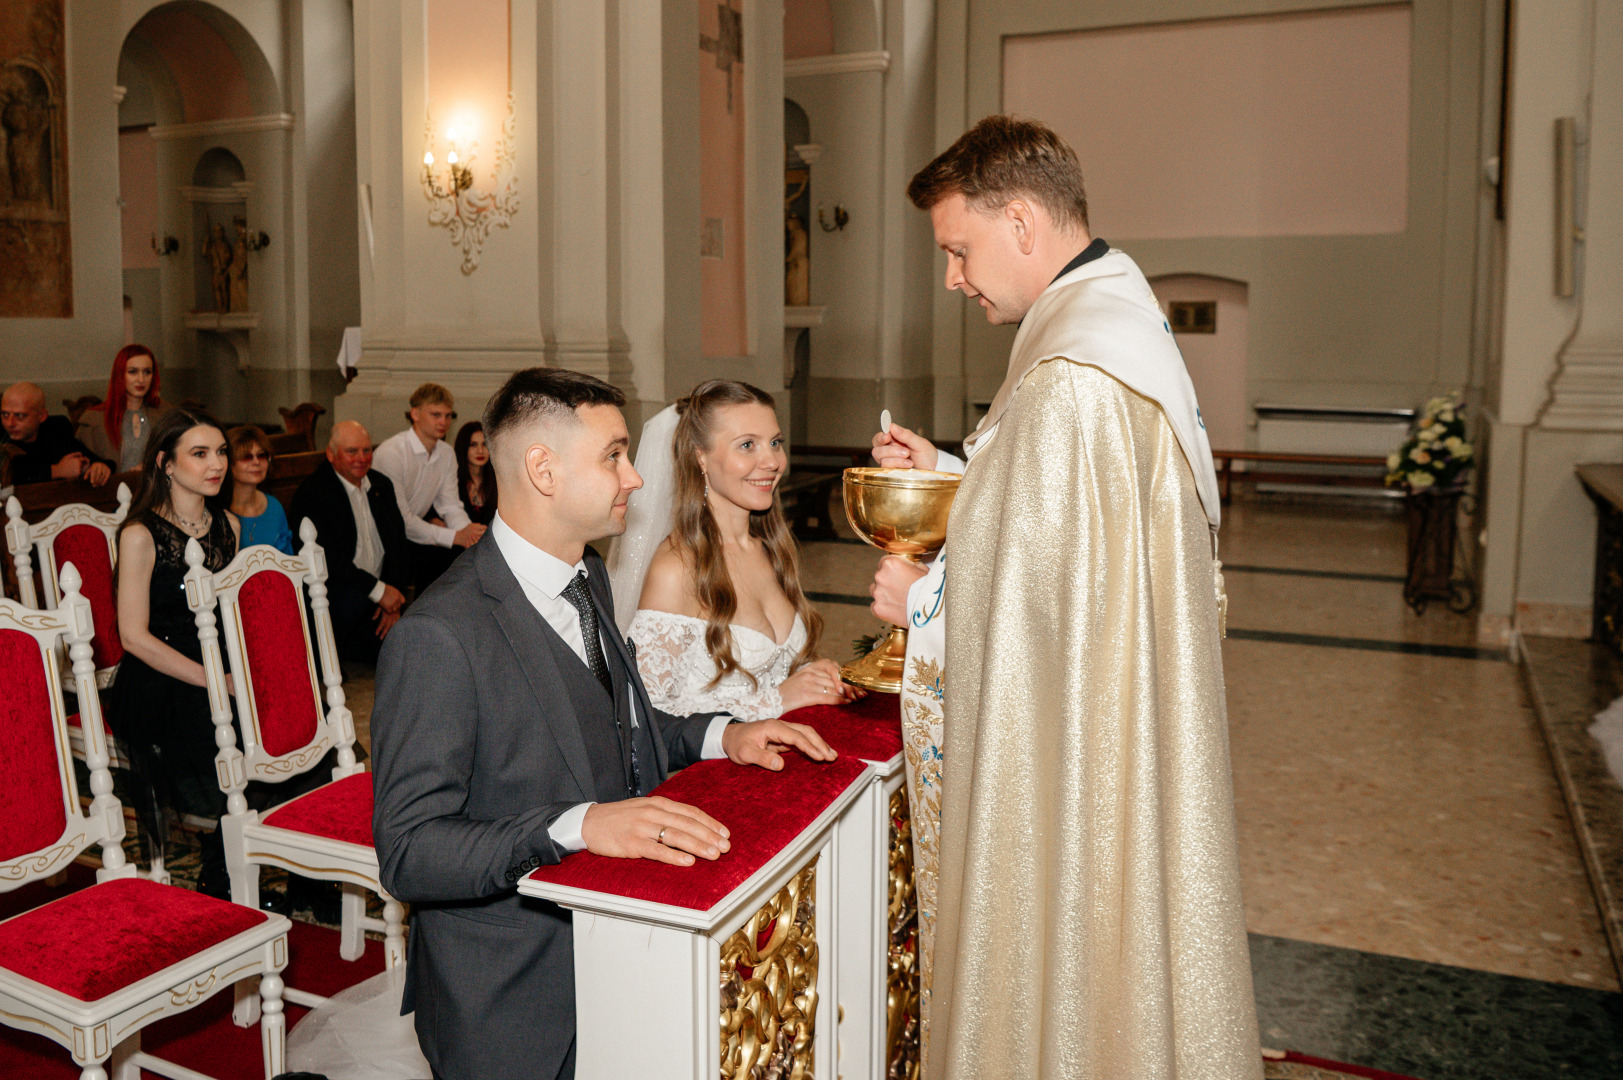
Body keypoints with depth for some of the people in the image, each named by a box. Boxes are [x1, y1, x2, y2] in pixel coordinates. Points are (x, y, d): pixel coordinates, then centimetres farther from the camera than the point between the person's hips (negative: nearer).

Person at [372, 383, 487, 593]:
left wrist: (467, 530, -18)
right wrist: (454, 536, -27)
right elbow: (400, 518, -23)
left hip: (415, 531, 7)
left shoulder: (446, 454, 6)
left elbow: (451, 505, 6)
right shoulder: (391, 452, -18)